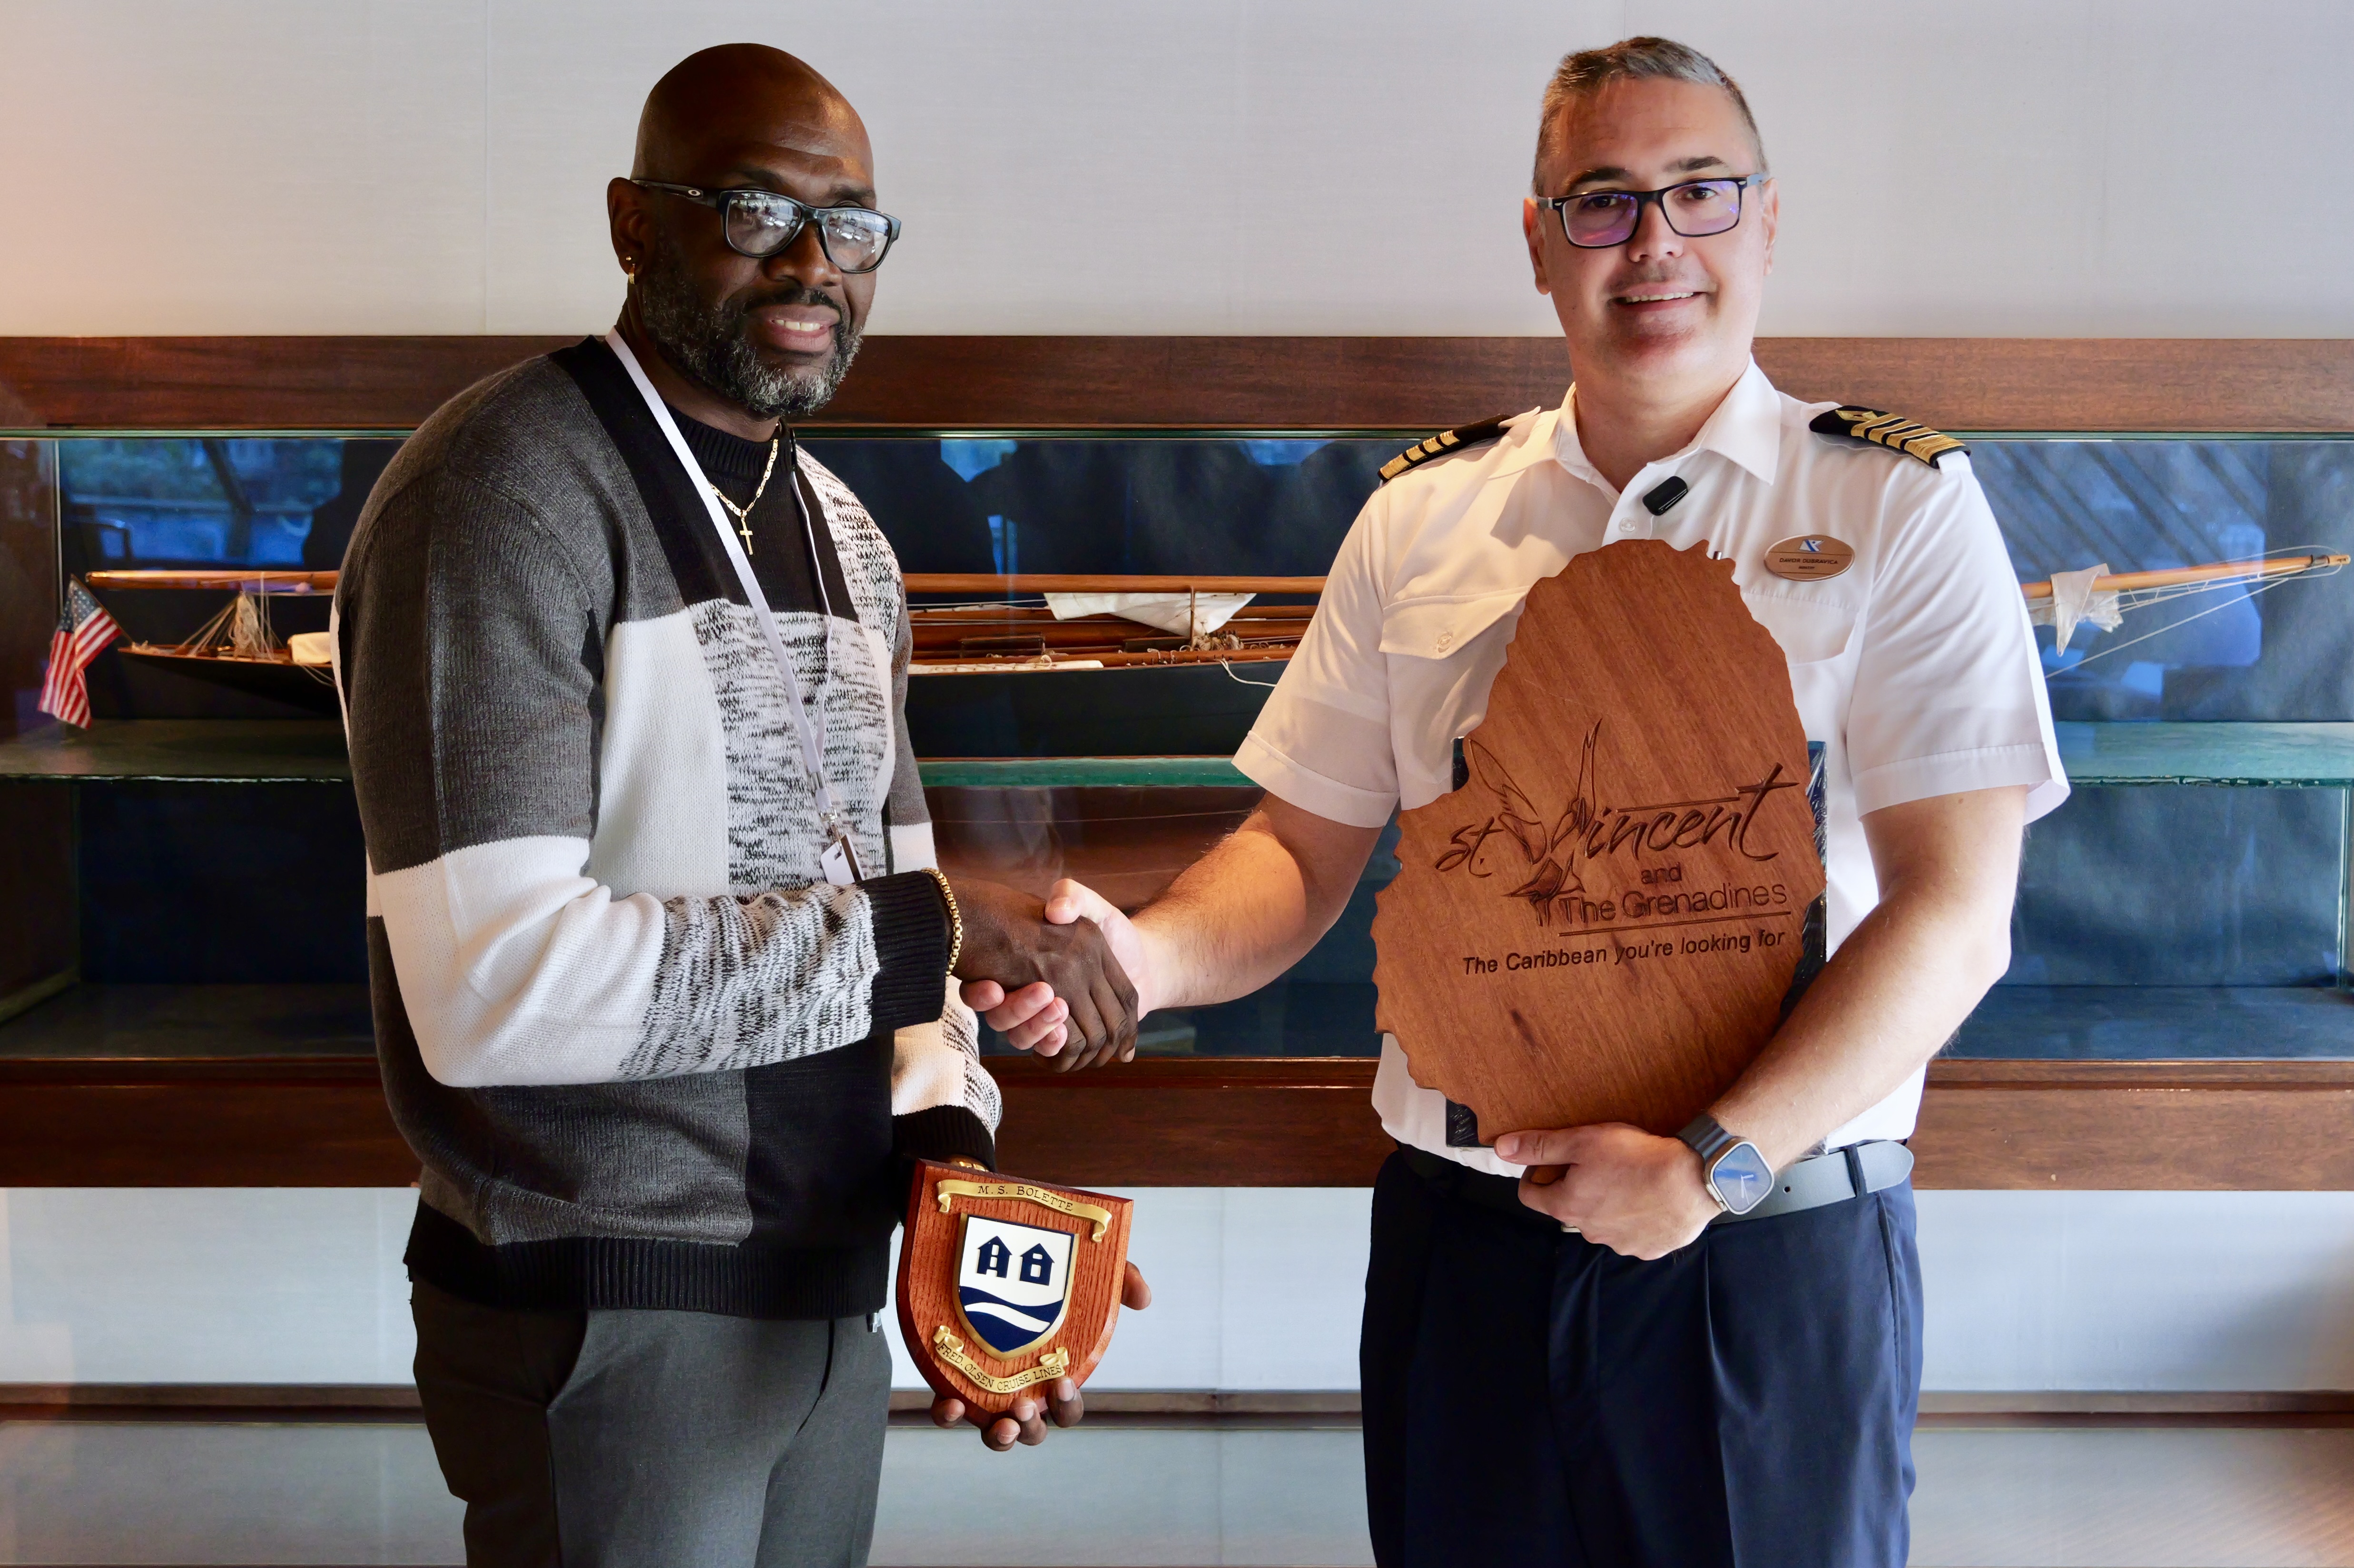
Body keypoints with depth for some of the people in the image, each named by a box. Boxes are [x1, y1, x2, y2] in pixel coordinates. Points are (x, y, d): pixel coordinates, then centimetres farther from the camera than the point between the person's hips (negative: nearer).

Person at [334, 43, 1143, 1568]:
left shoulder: (844, 531, 12)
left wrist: (949, 1133, -5)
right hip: (606, 1319, -7)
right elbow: (492, 984, -26)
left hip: (831, 1293, 8)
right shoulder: (506, 490, -16)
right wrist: (920, 931, -22)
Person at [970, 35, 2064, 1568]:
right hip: (1464, 1236, 3)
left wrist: (1713, 1161, -20)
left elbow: (1954, 911, -10)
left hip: (1778, 1252, -2)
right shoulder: (1423, 518, 6)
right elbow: (1307, 844, 8)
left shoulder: (1897, 508, -4)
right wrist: (1141, 955, -12)